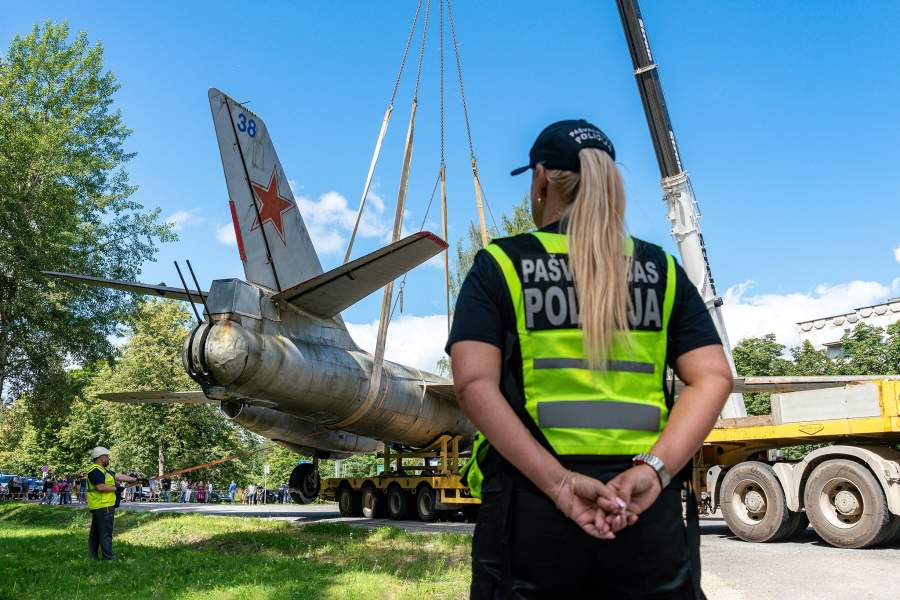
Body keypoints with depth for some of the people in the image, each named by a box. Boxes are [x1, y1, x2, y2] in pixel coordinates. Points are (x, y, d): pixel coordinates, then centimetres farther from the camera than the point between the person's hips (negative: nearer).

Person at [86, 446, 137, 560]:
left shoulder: (103, 470, 19)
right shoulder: (95, 471, -14)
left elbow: (119, 476, 20)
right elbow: (100, 487, -25)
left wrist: (135, 480, 19)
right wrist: (115, 488, -13)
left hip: (99, 507, 11)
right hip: (103, 507, -11)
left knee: (95, 533, 15)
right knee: (105, 533, -9)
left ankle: (92, 556, 22)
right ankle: (109, 558, -7)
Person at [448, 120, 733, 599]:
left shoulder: (499, 264, 3)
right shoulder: (661, 269, 11)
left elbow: (475, 385, -10)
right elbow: (712, 379, 0)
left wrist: (559, 482, -15)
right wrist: (653, 468, -10)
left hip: (530, 503, -1)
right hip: (645, 509, 2)